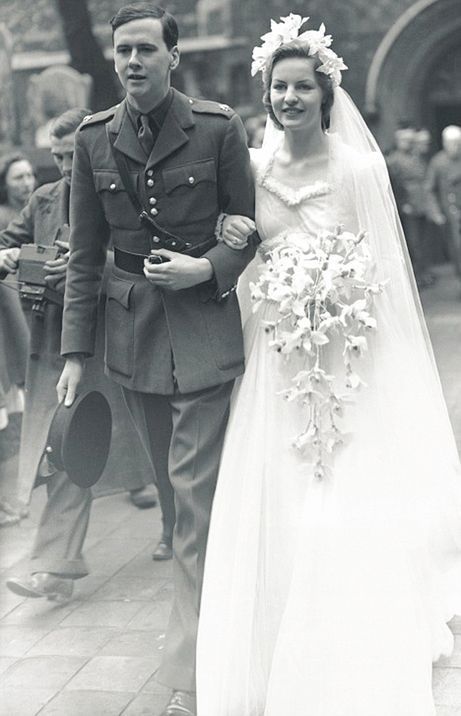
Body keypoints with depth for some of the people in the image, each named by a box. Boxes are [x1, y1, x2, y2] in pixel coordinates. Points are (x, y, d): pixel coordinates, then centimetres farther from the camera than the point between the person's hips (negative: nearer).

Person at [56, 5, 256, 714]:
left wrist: (210, 268, -17)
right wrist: (75, 351, 2)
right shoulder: (94, 139, 4)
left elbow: (249, 230, 2)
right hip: (133, 329, 4)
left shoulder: (219, 129, -6)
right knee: (173, 482, 14)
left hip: (205, 324, -4)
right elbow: (85, 255, 6)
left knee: (194, 492, -6)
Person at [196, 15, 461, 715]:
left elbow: (380, 272, -2)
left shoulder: (360, 167, -6)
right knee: (268, 519, 5)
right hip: (272, 361, 4)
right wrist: (228, 236, -4)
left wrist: (332, 296, -16)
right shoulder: (254, 167, 6)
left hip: (346, 363, -4)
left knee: (342, 521, -4)